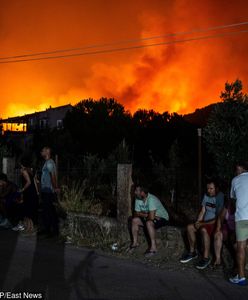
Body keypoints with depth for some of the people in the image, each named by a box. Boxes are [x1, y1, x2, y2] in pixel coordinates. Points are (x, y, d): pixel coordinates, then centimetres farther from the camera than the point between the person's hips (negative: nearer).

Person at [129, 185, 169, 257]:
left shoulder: (151, 199, -30)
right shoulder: (138, 199, -5)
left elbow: (151, 217, -35)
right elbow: (136, 213, 0)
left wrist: (143, 214, -14)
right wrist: (147, 214, -18)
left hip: (163, 218, -8)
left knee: (149, 223, -35)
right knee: (135, 220, -8)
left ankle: (153, 247, -26)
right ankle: (135, 242, 4)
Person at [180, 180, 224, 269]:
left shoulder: (220, 198, -19)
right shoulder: (206, 196, 5)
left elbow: (218, 219, -22)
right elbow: (203, 211, 11)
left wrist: (202, 224, -21)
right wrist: (198, 222, -5)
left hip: (216, 224, -8)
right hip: (205, 222, 8)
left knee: (203, 230, -34)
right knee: (190, 227, -7)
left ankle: (206, 258, -26)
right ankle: (193, 252, 6)